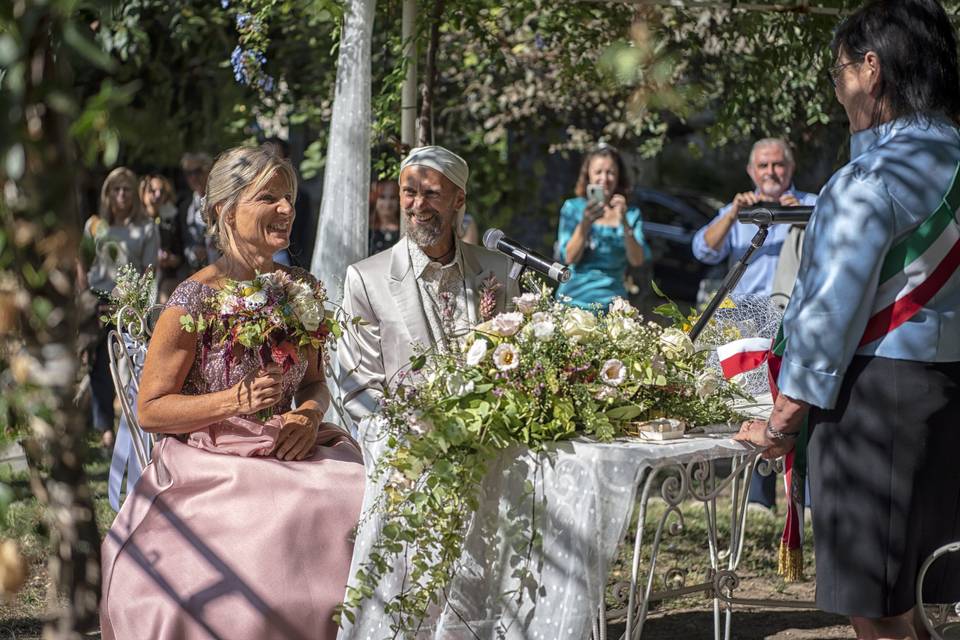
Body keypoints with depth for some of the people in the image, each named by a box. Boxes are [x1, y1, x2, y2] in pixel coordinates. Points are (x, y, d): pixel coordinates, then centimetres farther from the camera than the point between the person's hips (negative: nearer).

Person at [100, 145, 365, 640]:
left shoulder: (302, 288, 8)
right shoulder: (196, 299, -9)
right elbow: (150, 410, -7)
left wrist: (310, 414, -3)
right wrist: (236, 402, -19)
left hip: (287, 457, 5)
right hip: (211, 466, -5)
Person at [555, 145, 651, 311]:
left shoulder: (631, 214, 6)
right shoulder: (573, 208, 4)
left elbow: (637, 261, -5)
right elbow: (569, 258, -6)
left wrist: (624, 222, -17)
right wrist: (585, 223, -19)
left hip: (611, 302, 1)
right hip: (573, 298, -1)